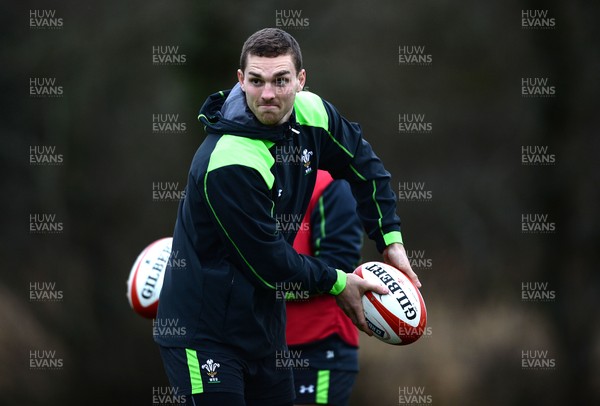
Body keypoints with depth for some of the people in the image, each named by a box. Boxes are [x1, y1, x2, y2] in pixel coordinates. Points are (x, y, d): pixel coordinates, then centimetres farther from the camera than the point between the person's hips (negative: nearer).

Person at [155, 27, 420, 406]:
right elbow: (267, 260, -20)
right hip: (203, 329, -8)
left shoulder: (312, 113, -5)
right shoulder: (229, 163, -28)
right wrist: (336, 283, -6)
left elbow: (363, 165, 16)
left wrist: (391, 241, 9)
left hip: (263, 317, 8)